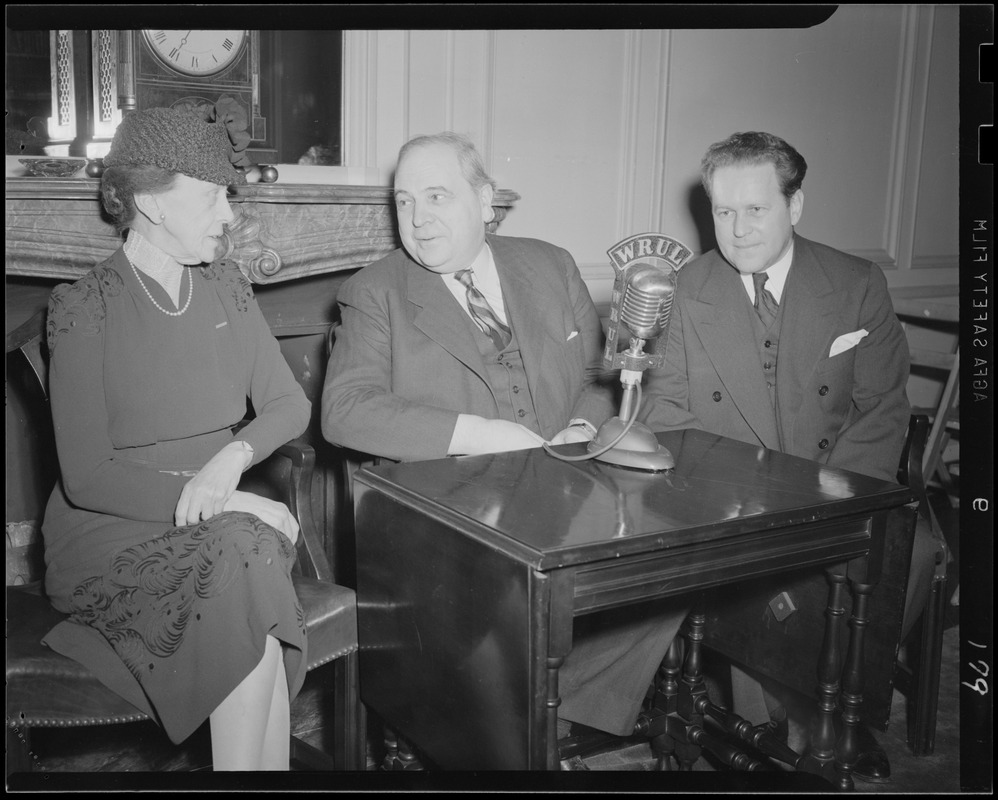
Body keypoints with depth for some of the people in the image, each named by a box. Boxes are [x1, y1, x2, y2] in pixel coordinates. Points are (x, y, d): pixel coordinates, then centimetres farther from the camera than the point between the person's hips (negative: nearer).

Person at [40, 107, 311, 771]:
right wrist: (229, 506, -22)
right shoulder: (85, 307, -8)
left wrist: (232, 457, -16)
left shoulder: (227, 288, 9)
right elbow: (87, 477, -14)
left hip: (222, 518, 4)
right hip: (112, 531, -4)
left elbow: (289, 403, 6)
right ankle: (267, 764, -17)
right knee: (246, 557, -30)